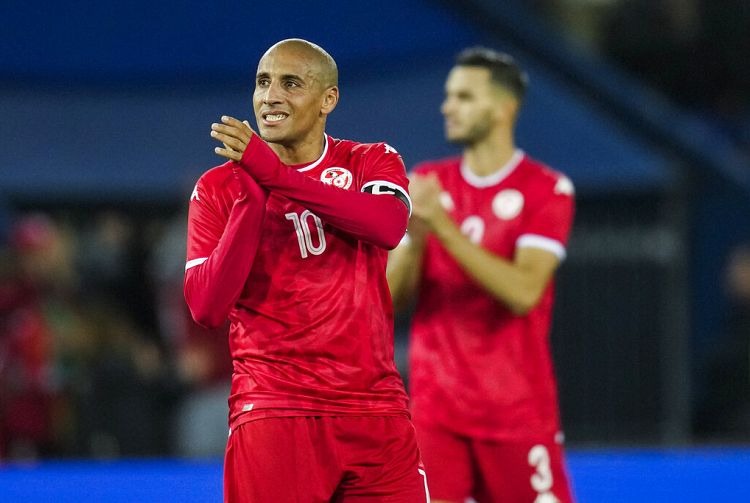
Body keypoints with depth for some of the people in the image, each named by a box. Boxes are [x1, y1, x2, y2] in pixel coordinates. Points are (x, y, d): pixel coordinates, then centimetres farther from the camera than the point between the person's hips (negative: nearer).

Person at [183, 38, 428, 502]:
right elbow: (206, 308, -7)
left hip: (375, 410, 1)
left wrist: (274, 175, -22)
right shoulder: (218, 188, 5)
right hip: (273, 411, -1)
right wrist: (252, 199, -14)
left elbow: (388, 226, -17)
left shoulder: (370, 163, 7)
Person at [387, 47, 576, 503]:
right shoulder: (428, 183, 8)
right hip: (435, 408, 3)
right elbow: (394, 295, 3)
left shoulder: (547, 190, -5)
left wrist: (444, 227, -25)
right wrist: (415, 235, -17)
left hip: (518, 409, -3)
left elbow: (523, 292, -19)